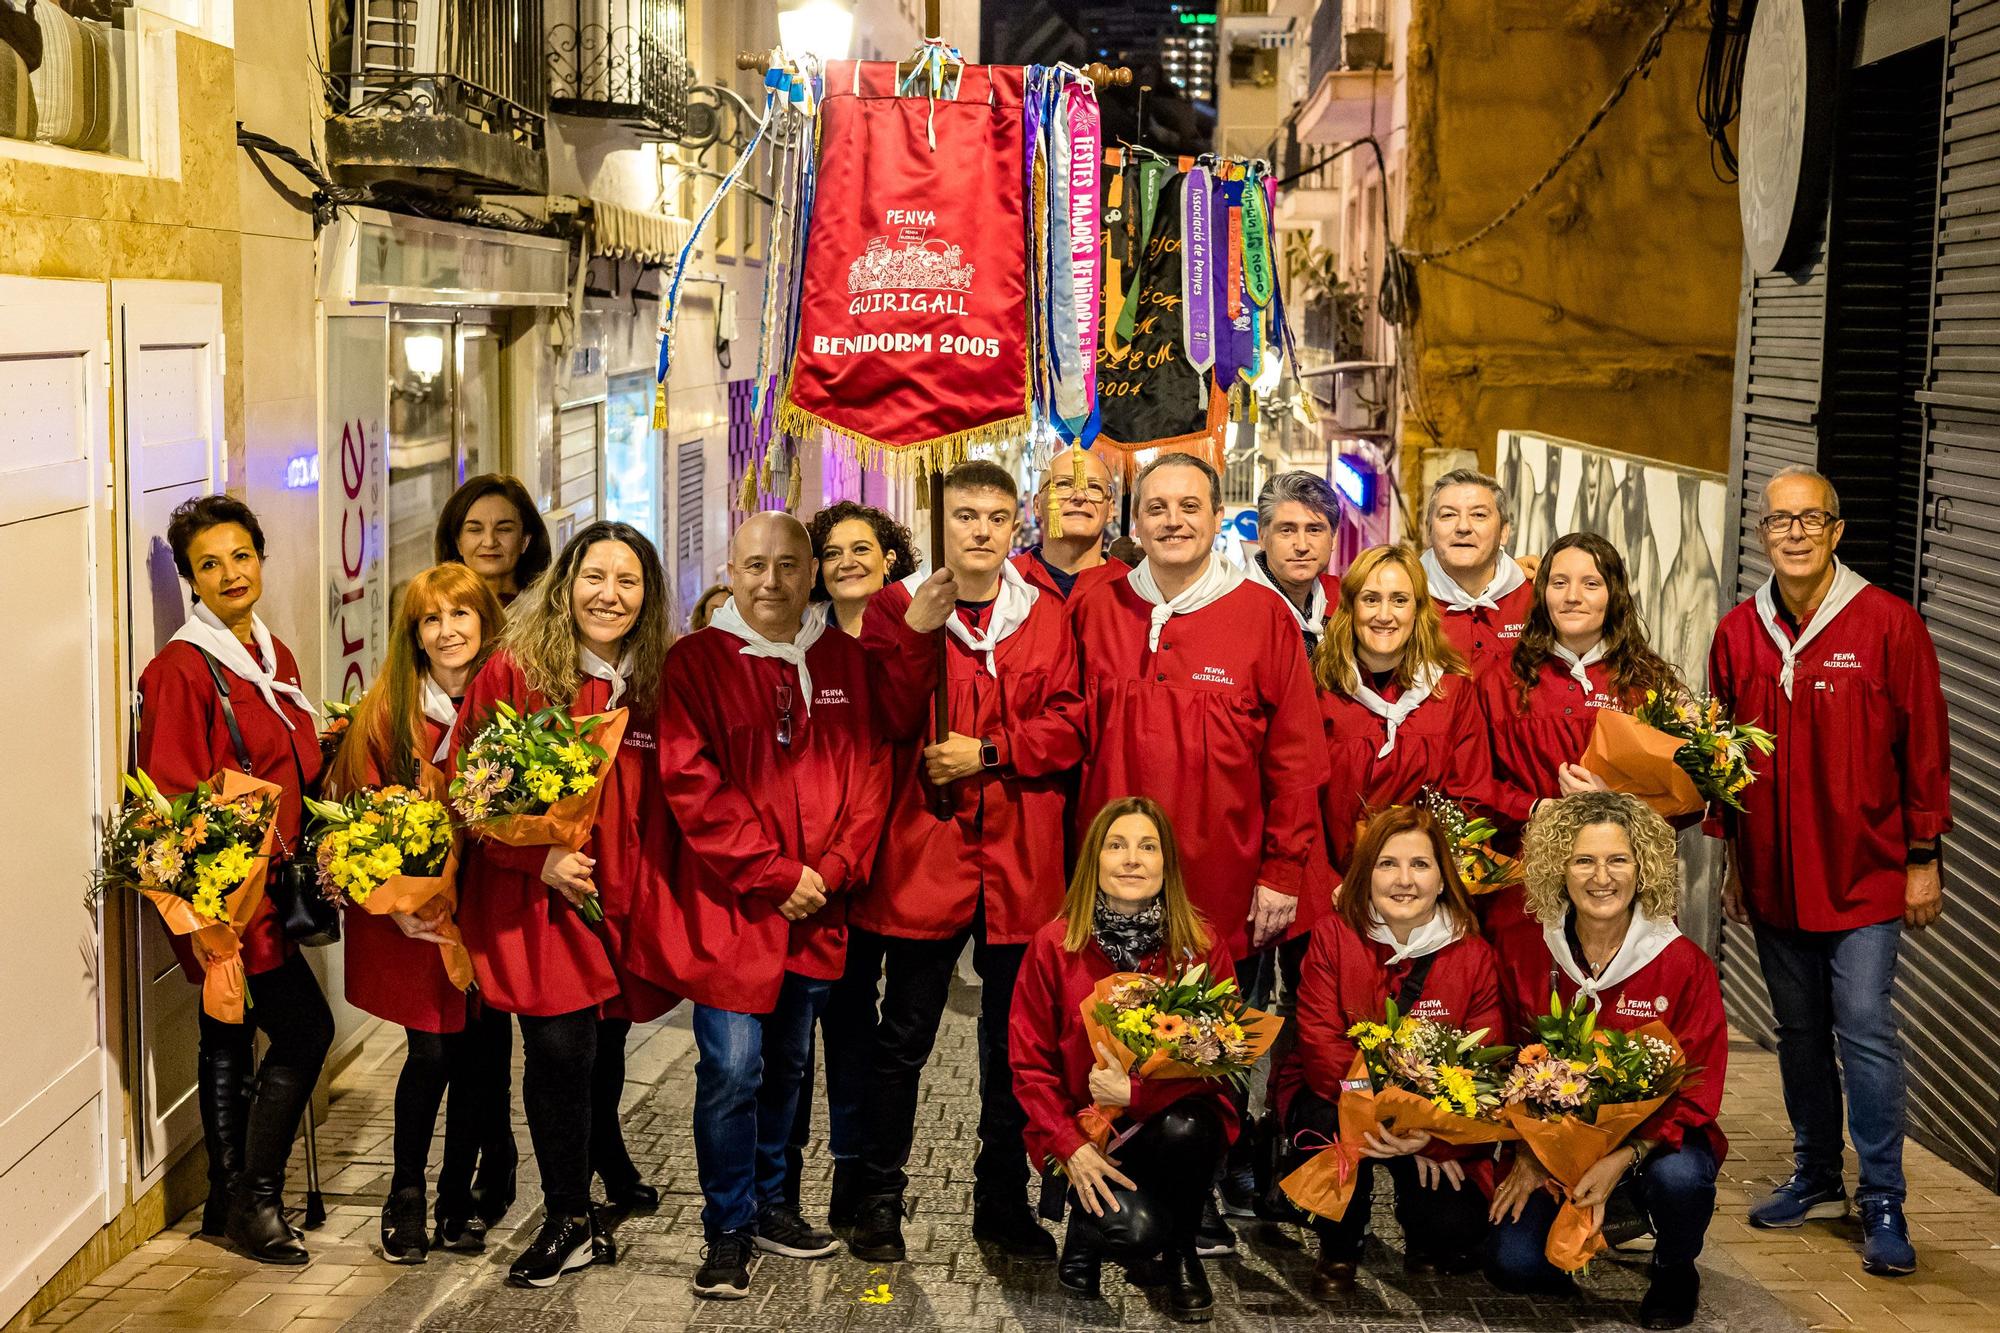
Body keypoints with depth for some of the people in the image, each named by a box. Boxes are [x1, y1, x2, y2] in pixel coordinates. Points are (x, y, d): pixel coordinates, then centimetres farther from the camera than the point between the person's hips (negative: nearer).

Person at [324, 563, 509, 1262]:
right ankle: (406, 1196, 18)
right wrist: (395, 902, -13)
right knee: (430, 1052, -3)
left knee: (482, 1050, 4)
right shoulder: (384, 712, -4)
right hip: (414, 916, -2)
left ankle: (458, 1197, 22)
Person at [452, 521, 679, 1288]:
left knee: (604, 1044, 17)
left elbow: (666, 798, 7)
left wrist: (659, 889, -3)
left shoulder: (658, 681, 2)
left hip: (625, 899, 3)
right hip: (536, 900, -3)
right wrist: (539, 857, -16)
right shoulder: (514, 670, -8)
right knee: (560, 1048, -8)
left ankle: (612, 1174, 44)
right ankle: (572, 1222, 9)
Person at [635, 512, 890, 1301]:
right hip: (728, 904, -4)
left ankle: (767, 1202, 31)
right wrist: (774, 874, -14)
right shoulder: (697, 661, -4)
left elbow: (868, 770, 7)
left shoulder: (844, 662, 9)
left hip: (817, 908, 5)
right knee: (732, 1068, -6)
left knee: (788, 1063, 15)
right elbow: (692, 783, -11)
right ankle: (728, 1230, 8)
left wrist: (833, 868, -7)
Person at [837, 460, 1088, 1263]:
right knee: (901, 1038, 7)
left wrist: (987, 754, -13)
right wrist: (917, 636, -19)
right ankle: (878, 1199, 21)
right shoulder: (898, 608, 2)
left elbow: (1067, 727, -1)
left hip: (1019, 863, 2)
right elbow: (882, 724, -9)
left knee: (1012, 1042, 11)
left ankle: (1003, 1202, 25)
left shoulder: (1044, 616, 6)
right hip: (921, 857, -2)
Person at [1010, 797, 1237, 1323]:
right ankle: (1087, 1227, 11)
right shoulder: (1054, 946, -6)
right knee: (1135, 1226, -29)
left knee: (1185, 1128, -34)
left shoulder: (1202, 945, -5)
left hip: (1174, 1118, 2)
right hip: (1081, 1127, -2)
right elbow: (1029, 1063, -2)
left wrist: (1137, 1092, -21)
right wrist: (1070, 1146, -15)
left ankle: (1181, 1254, -3)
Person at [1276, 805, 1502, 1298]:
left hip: (1437, 1119, 1)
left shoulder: (1474, 956, -6)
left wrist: (1432, 1134, -32)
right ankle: (1338, 1250, -4)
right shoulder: (1333, 936, -8)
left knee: (1457, 1228, -22)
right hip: (1333, 1098, -1)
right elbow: (1321, 1046, -16)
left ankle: (1422, 1240, 20)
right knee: (1337, 1125, -35)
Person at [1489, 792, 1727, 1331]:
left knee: (1680, 1178, -36)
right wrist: (1526, 1154, -8)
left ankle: (1674, 1272, 1)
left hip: (1656, 1138, -1)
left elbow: (1696, 1090, -11)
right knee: (1512, 1262, -20)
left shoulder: (1683, 963, -11)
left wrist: (1622, 1158, -24)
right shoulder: (1525, 957, -4)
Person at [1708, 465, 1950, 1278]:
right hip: (1774, 876, 4)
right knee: (1800, 1032, 14)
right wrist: (1734, 860, 14)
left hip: (1865, 873, -4)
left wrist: (1924, 860, -5)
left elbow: (1925, 750, -4)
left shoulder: (1888, 624, -7)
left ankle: (1882, 1204, 3)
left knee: (1865, 1029, -7)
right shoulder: (1737, 634, 4)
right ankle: (1817, 1179, 28)